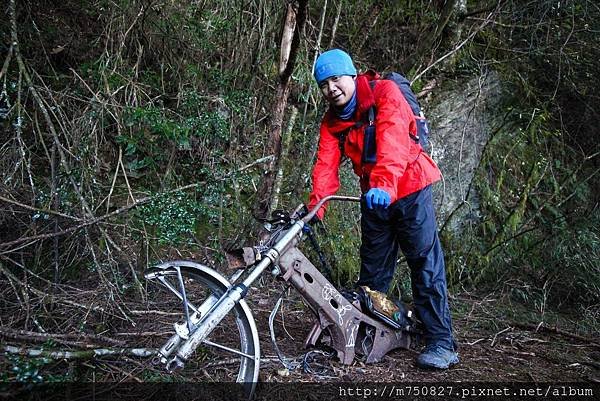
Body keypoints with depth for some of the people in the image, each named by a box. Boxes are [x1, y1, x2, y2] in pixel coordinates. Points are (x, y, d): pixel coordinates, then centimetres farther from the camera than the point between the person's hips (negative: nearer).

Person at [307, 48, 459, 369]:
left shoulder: (385, 92, -14)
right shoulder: (331, 122, 2)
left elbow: (393, 139, -31)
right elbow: (326, 166, -8)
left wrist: (385, 184, -46)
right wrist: (314, 208, -23)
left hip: (409, 190, -5)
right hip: (373, 198, 6)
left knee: (426, 267, -6)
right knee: (372, 272, 13)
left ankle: (441, 343, 2)